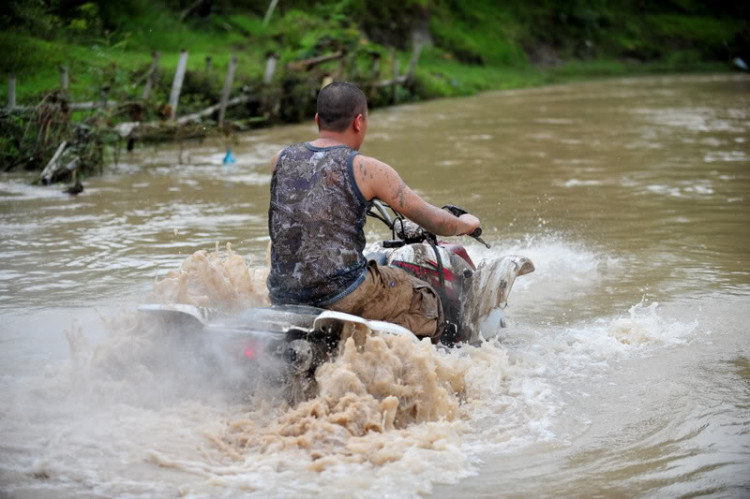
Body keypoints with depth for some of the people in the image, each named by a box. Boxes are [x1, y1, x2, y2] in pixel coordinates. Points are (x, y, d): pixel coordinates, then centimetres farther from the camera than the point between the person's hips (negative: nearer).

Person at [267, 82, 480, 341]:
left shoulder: (280, 159, 6)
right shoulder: (366, 169, -7)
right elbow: (434, 221, -3)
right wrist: (465, 224, 19)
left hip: (283, 297, 5)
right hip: (342, 294, -5)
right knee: (426, 304, 16)